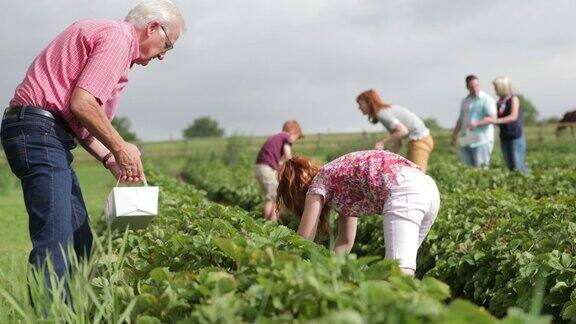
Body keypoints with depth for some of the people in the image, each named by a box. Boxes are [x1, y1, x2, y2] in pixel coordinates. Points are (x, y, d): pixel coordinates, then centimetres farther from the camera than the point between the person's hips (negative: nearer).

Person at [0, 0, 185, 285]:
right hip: (38, 131, -11)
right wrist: (119, 148, -7)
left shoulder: (101, 32, 24)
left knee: (80, 239, 11)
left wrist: (110, 160, 12)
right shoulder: (119, 37, -8)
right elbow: (81, 104, -19)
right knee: (56, 241, -18)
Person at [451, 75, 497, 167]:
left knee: (481, 168, -8)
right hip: (466, 141, 6)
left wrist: (476, 124, -24)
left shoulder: (486, 100, -3)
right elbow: (461, 119, 26)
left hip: (482, 140, -6)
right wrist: (454, 135, 21)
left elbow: (492, 118, -12)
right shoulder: (465, 101, 18)